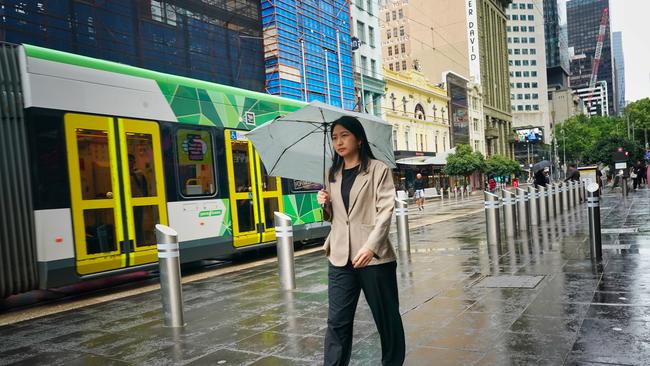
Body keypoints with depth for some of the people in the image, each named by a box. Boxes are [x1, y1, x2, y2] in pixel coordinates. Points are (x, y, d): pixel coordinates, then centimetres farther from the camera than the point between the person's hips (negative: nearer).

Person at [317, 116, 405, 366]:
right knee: (337, 321, 4)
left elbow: (386, 210, -11)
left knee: (386, 317, 9)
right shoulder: (332, 175, 14)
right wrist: (325, 204, 0)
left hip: (374, 257, -4)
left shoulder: (378, 170, -1)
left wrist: (370, 247, -22)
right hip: (340, 259, 4)